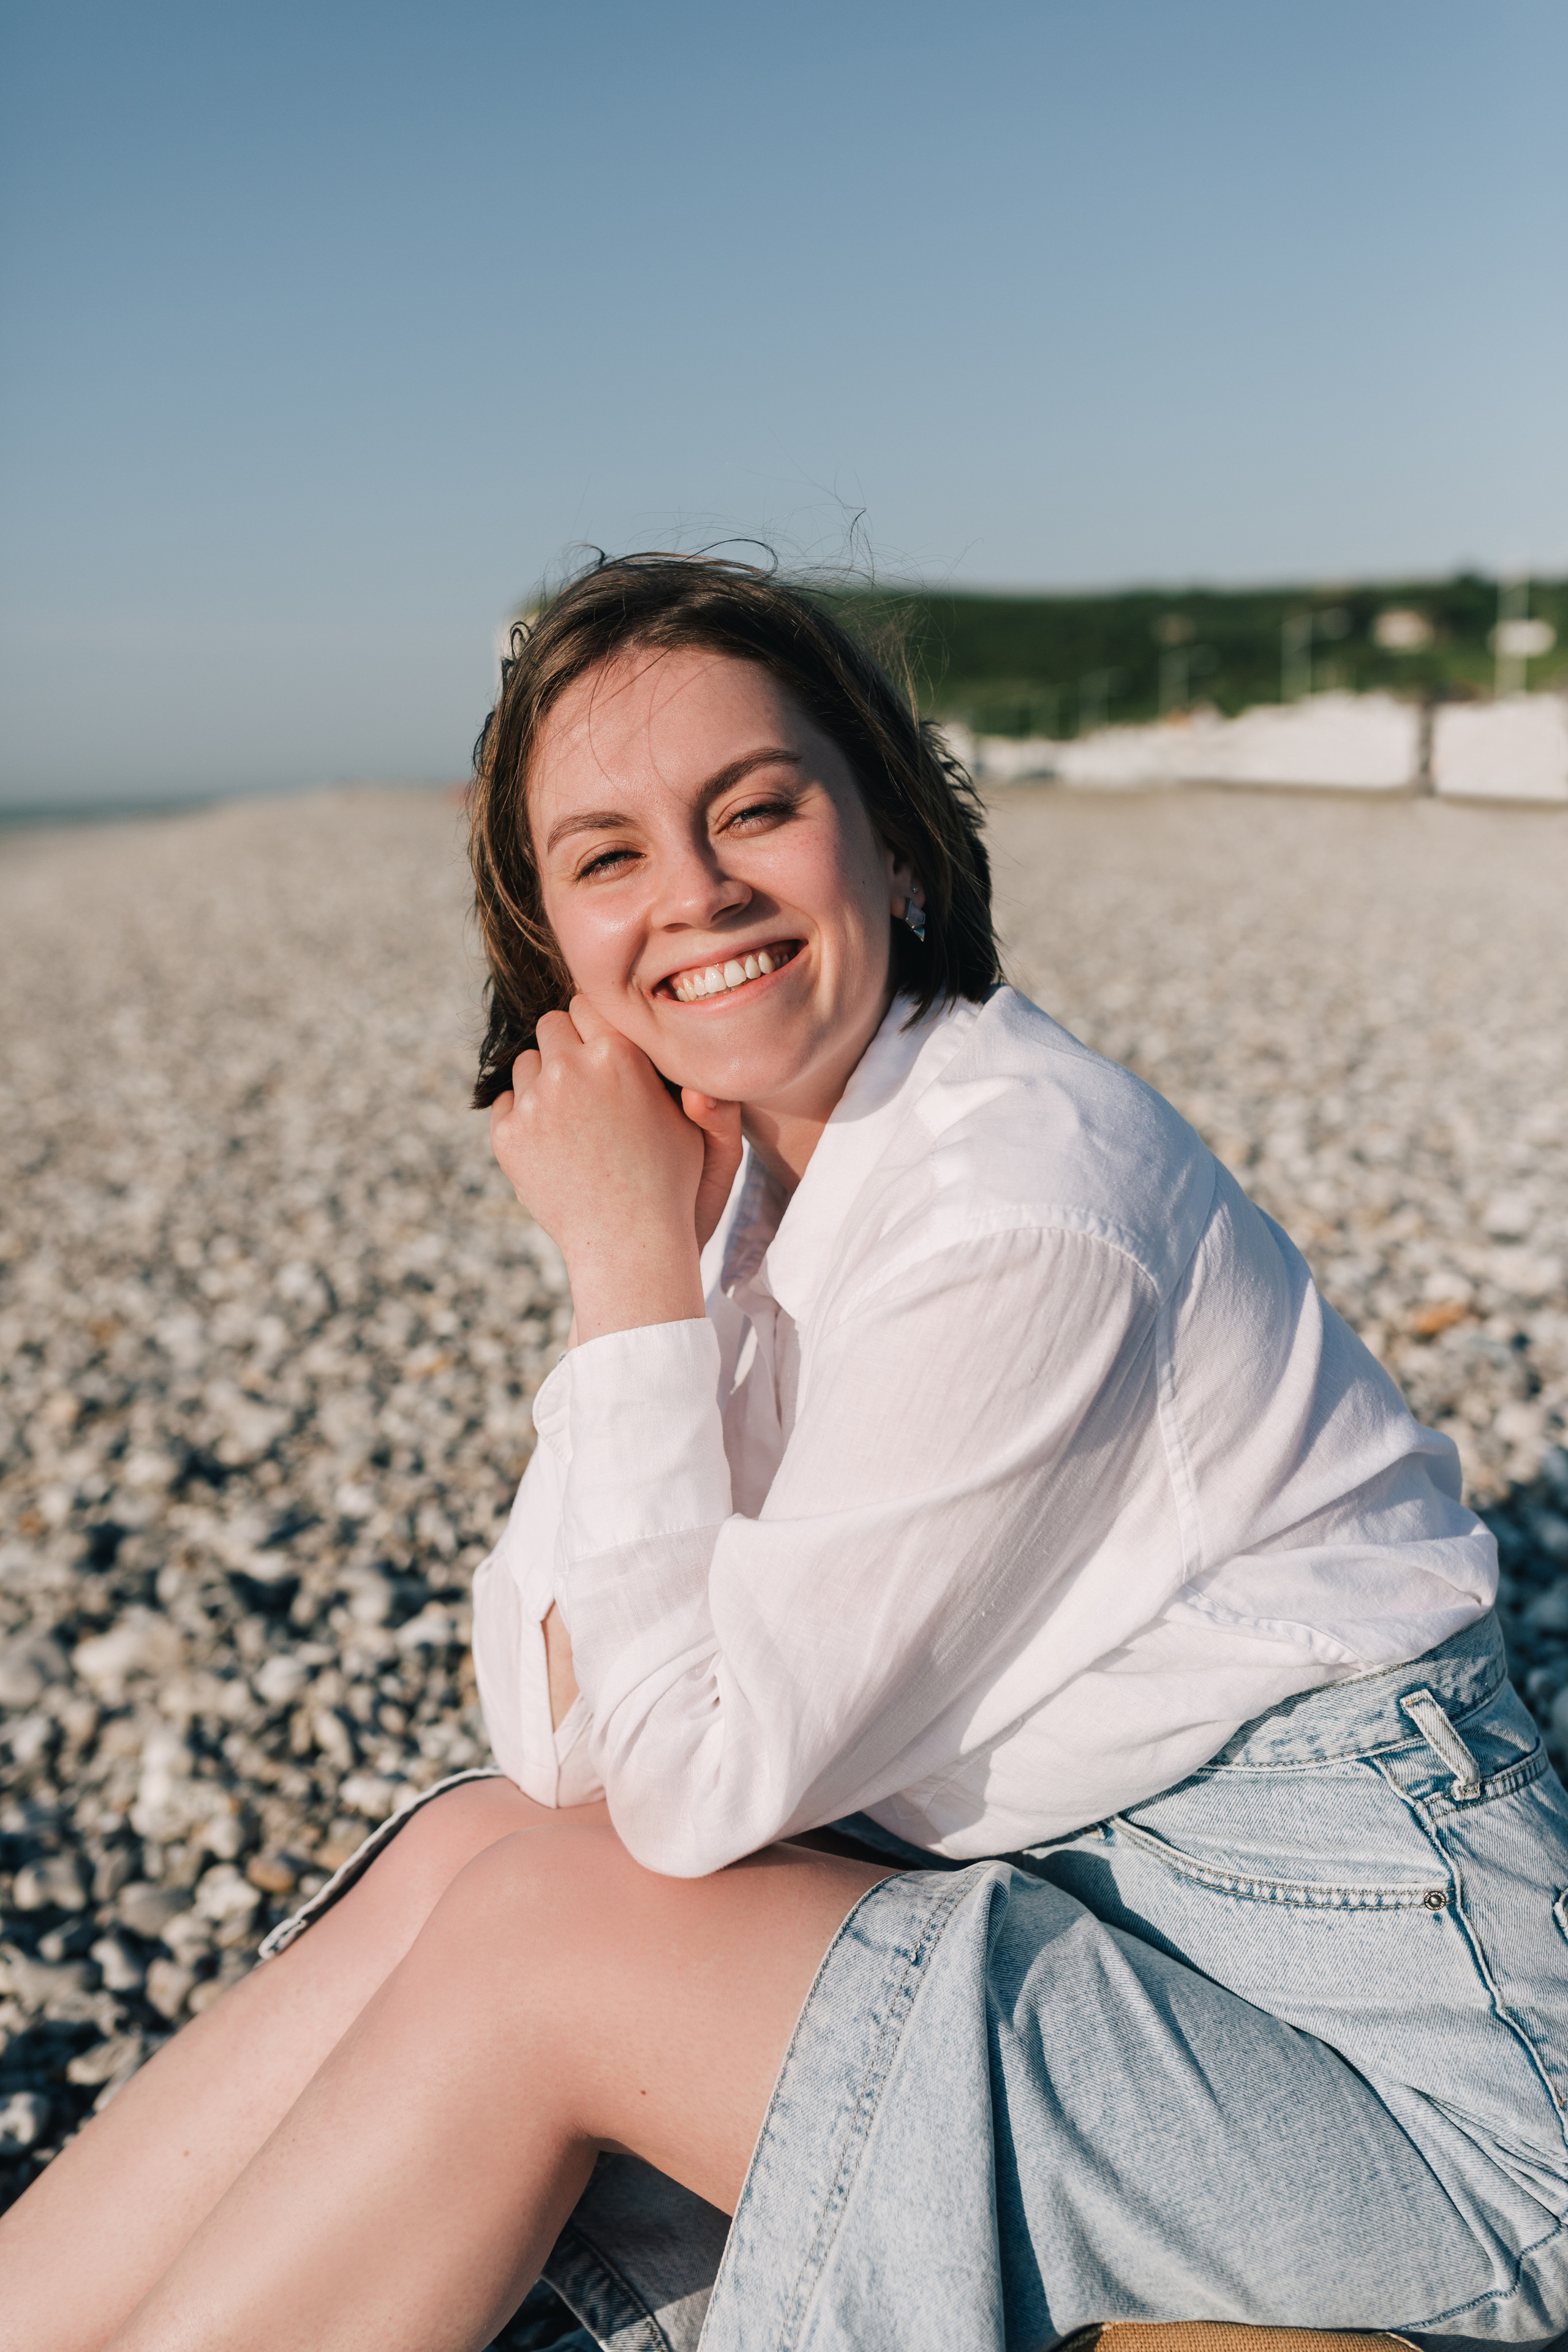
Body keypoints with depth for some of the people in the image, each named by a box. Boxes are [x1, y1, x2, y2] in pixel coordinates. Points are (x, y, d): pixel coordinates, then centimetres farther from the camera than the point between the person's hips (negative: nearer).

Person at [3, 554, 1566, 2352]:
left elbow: (699, 1782, -20)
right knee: (470, 1851, -4)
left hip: (1389, 2041, -7)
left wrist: (631, 1263, -20)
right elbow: (564, 1751, -1)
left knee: (533, 1928, -14)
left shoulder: (1017, 1204, -24)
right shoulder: (748, 1160, 2)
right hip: (1104, 1895, 7)